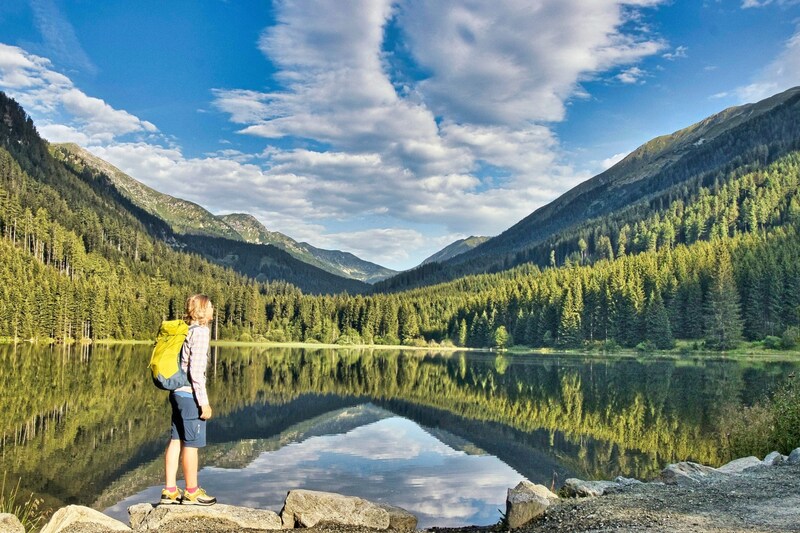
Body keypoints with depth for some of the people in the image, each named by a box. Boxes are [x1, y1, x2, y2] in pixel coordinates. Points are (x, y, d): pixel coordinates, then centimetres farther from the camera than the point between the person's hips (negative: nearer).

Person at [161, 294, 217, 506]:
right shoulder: (200, 332, -14)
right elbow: (196, 371, -20)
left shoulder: (187, 330, 12)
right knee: (192, 443, 1)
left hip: (178, 392, 9)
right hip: (190, 395, -9)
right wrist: (204, 402, -16)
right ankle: (192, 492, 12)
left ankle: (170, 491, 19)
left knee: (176, 441, 12)